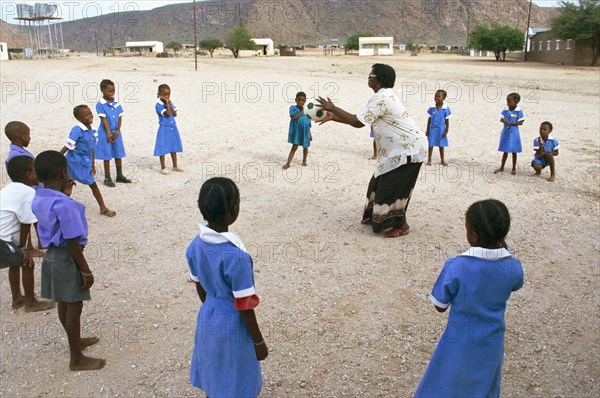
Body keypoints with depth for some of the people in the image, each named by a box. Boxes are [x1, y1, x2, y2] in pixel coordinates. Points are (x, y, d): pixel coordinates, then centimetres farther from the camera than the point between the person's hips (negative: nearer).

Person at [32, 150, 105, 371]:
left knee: (64, 304, 23)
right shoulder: (64, 205, -26)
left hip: (52, 255, 9)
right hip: (67, 259, -9)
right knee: (74, 307, 5)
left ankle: (76, 341, 44)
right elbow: (73, 243, -24)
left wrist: (64, 194, 13)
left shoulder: (39, 199, 0)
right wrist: (86, 271, -16)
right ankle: (77, 359, 18)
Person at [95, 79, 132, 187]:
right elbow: (104, 119, -13)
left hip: (116, 132, 5)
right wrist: (108, 134, -16)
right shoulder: (100, 104, -10)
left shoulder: (117, 103, 3)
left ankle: (120, 176, 25)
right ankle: (107, 178, 12)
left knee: (119, 155, 12)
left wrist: (117, 131, -9)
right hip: (105, 133, -5)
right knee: (107, 156, 3)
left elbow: (120, 118, 1)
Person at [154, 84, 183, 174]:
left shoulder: (170, 102, 7)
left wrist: (170, 104, -9)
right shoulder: (158, 105, -13)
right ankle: (163, 168, 12)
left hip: (173, 128, 7)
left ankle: (175, 166, 26)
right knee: (162, 148, 2)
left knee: (174, 147, 15)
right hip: (164, 129, -6)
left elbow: (175, 114, -3)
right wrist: (167, 103, -18)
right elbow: (168, 114, -22)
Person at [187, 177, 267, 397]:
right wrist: (259, 342, -9)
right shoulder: (236, 257, -32)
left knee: (212, 378, 27)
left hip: (208, 318, 6)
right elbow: (245, 307, -22)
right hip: (232, 325, -6)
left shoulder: (195, 245, -11)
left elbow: (200, 288, 4)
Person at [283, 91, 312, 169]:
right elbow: (293, 117, -23)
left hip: (305, 132, 4)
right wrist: (301, 112, -15)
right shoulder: (293, 108, -4)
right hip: (296, 131, -4)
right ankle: (288, 163, -4)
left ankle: (304, 161, 35)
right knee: (294, 147, -7)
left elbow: (308, 124, 12)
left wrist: (310, 134, 13)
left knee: (305, 147, 14)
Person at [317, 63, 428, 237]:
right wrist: (333, 117, 10)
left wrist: (332, 108, -15)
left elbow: (357, 122, -23)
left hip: (409, 149, -10)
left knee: (393, 187, -3)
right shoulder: (384, 96, 12)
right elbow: (360, 119, 14)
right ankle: (376, 216, 30)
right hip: (401, 147, 10)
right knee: (381, 182, 16)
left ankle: (401, 225, 10)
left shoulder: (381, 98, -21)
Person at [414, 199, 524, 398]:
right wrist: (501, 246, 2)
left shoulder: (455, 268, -29)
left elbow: (440, 306, -16)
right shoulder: (513, 268, -18)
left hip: (459, 343, -3)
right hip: (492, 344, 3)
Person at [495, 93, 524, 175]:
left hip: (514, 133, -3)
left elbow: (520, 122, -13)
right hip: (505, 133, 4)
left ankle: (514, 168, 22)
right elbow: (501, 119, 2)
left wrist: (510, 123, -22)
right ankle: (502, 167, 25)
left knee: (513, 151, 8)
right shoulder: (505, 110, -1)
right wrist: (503, 120, -21)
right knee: (505, 151, 14)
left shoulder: (519, 111, -12)